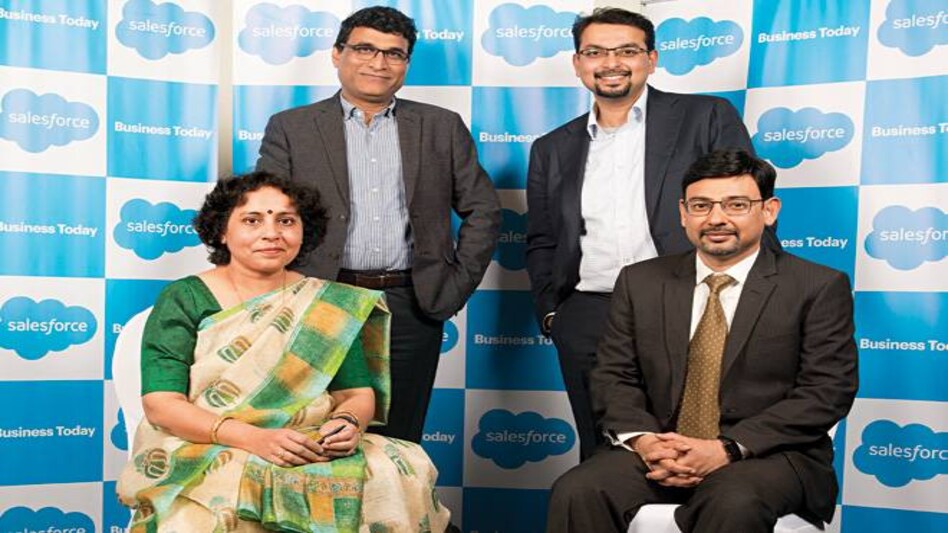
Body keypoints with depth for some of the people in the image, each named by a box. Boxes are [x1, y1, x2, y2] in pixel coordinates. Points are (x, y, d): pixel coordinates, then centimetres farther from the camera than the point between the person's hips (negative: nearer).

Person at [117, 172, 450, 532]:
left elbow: (359, 393, 10)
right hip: (204, 456, -3)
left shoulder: (327, 304, 10)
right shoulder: (183, 300, 1)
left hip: (312, 453, 4)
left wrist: (349, 422, -16)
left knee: (395, 475, -24)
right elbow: (161, 404, -8)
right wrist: (254, 438, -23)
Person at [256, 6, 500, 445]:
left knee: (398, 441, 7)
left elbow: (483, 210, 11)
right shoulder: (291, 128, 5)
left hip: (413, 309, 1)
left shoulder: (442, 127, 9)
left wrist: (458, 285, 4)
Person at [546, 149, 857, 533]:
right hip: (658, 451, 3)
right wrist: (644, 439, -13)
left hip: (768, 455, -3)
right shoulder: (640, 282, 11)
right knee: (576, 493, -24)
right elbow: (614, 377, 9)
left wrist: (728, 448, -16)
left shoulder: (820, 288, 1)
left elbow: (827, 392, -6)